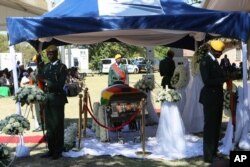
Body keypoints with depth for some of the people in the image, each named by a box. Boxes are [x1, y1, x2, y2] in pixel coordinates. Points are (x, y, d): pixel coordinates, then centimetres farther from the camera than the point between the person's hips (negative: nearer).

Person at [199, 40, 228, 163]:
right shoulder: (205, 60, -14)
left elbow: (217, 76, 12)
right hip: (210, 97, -9)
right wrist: (224, 79, -20)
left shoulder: (214, 60, 15)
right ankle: (208, 156, 4)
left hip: (217, 97, 9)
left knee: (216, 126, 16)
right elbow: (207, 80, -23)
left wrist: (226, 76, -5)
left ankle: (214, 152, 27)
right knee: (210, 127, -3)